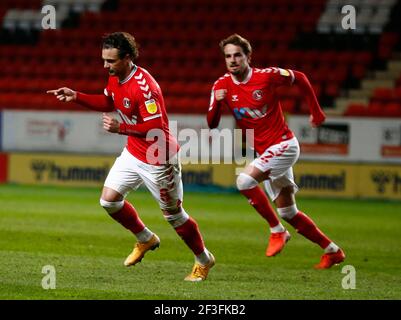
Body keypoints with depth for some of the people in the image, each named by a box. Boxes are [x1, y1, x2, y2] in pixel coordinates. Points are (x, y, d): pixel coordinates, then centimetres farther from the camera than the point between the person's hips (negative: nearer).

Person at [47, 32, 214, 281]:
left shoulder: (144, 86, -29)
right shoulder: (115, 78, -1)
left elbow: (156, 126, -30)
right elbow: (108, 102, 18)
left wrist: (121, 128, -34)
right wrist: (76, 97, 7)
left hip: (158, 160, -8)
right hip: (133, 153, 8)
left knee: (174, 214, 3)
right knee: (109, 200, 3)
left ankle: (204, 261, 24)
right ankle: (145, 239, 26)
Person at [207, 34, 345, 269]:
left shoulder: (268, 76, -13)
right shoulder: (222, 86, -1)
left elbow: (300, 78, 3)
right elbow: (212, 124, -3)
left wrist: (316, 112, 9)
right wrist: (217, 103, -23)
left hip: (283, 144, -6)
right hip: (264, 152, 7)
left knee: (245, 180, -26)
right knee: (288, 212, 10)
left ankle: (277, 230, -11)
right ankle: (332, 251, 24)